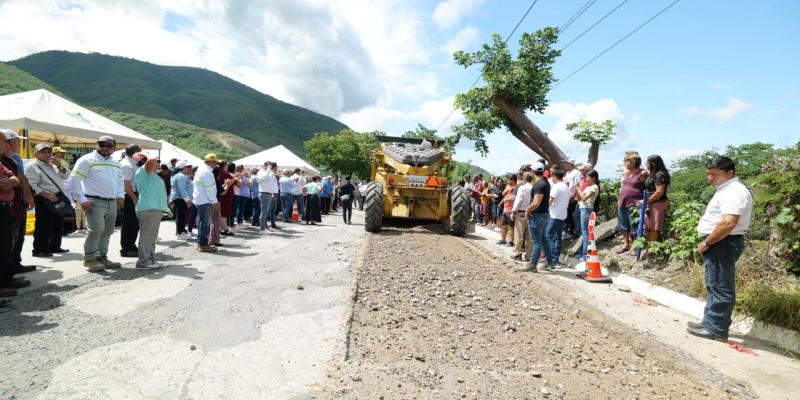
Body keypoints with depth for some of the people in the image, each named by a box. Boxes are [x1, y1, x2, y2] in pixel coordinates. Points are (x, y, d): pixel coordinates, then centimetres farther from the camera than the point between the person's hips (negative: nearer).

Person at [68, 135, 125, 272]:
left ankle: (102, 257, 21)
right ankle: (89, 258, 0)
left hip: (112, 203, 7)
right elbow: (74, 180, -10)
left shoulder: (115, 164, 16)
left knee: (107, 231, 10)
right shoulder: (87, 160, -5)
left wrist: (120, 195, 11)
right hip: (95, 201, -7)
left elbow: (120, 180, 27)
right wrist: (82, 200, -15)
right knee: (96, 230, -15)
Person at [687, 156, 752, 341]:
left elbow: (728, 223, -29)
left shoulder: (734, 191, -18)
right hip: (717, 243, 11)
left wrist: (706, 243, -20)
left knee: (720, 287, -3)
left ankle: (716, 330, 5)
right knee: (714, 286, 18)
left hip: (722, 244, -11)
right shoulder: (726, 190, 16)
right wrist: (707, 242, 16)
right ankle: (710, 322, 28)